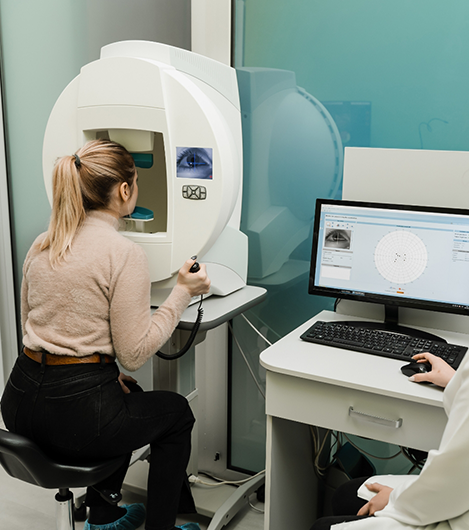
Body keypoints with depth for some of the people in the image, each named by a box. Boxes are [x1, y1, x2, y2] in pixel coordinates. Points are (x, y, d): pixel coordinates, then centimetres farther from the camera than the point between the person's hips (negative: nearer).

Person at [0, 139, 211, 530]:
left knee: (129, 396, 36)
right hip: (73, 412, -8)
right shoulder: (125, 254, -16)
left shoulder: (42, 245, 8)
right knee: (176, 412, 22)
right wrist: (182, 294, -6)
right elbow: (133, 354, -14)